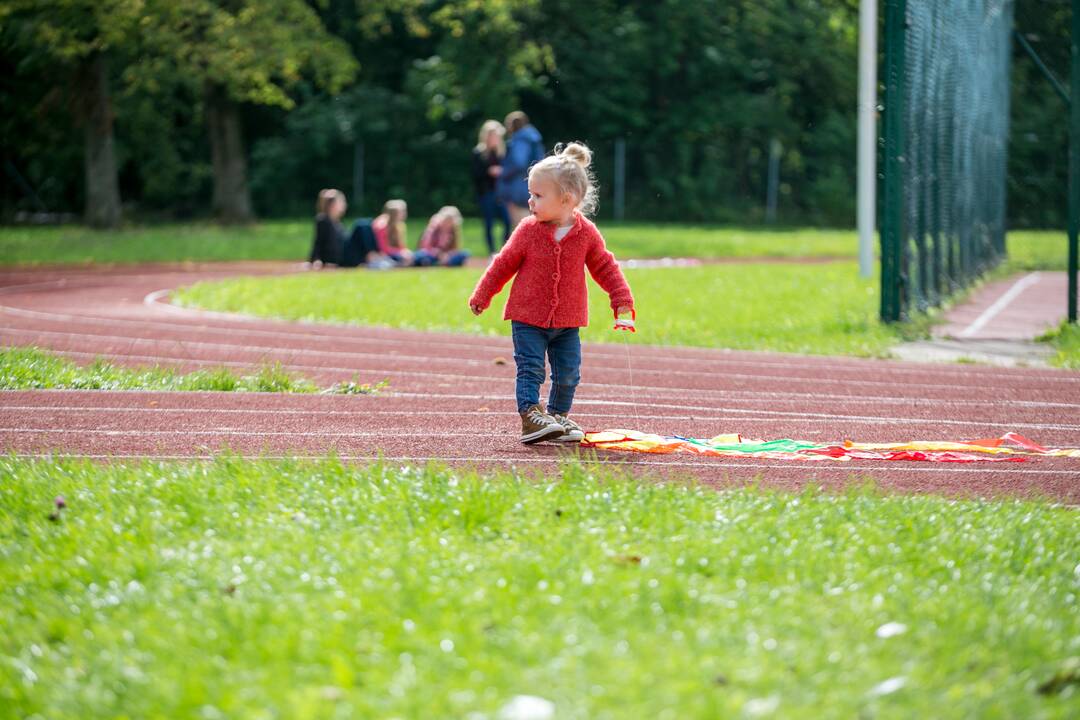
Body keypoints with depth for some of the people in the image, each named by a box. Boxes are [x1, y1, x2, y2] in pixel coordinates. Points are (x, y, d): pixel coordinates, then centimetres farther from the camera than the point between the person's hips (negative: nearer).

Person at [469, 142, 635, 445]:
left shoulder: (587, 234, -6)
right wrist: (481, 297, 9)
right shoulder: (528, 230, -8)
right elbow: (504, 263, 3)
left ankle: (559, 416, 22)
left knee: (568, 373, 5)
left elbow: (606, 269, 3)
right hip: (528, 319, -1)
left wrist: (622, 305, -2)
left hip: (567, 322, 1)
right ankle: (530, 416, -10)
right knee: (530, 369, -10)